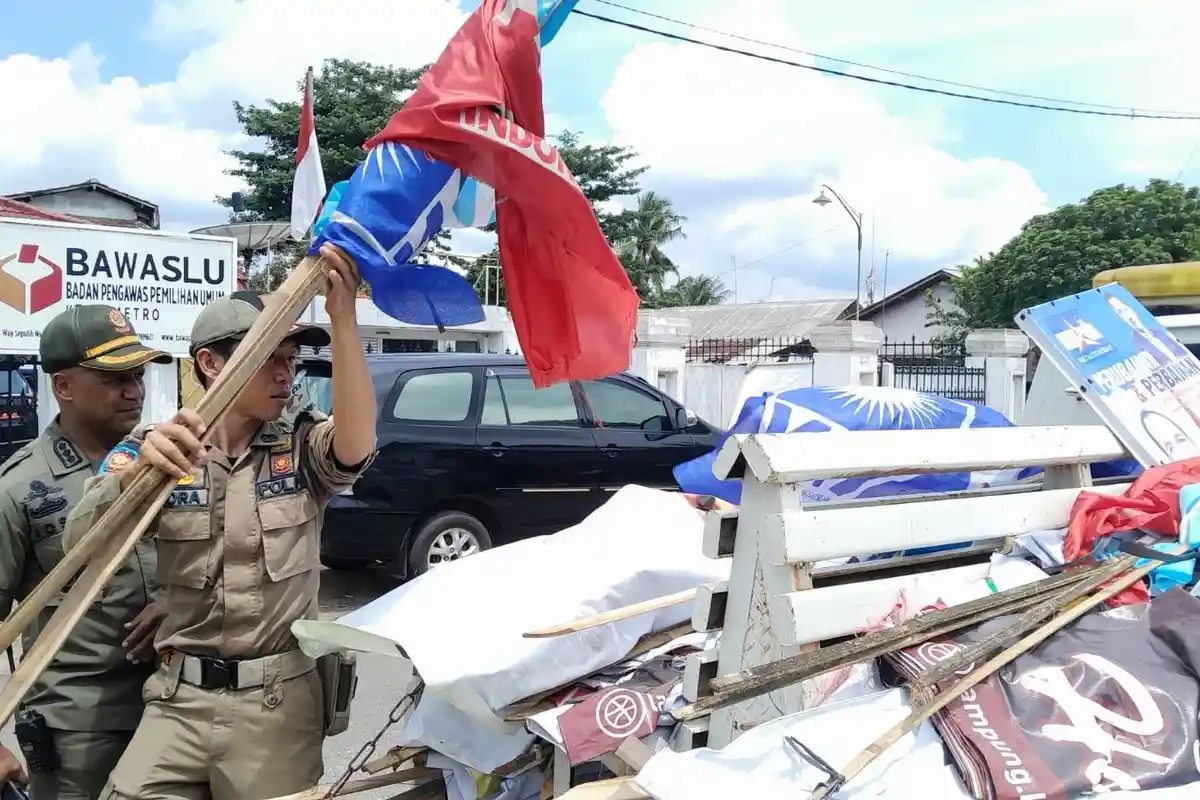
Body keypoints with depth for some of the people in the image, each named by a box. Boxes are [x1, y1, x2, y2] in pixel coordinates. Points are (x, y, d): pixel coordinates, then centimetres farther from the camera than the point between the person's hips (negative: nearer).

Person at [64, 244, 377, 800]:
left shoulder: (303, 448, 0)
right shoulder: (158, 452, 0)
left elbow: (356, 444, -22)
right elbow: (80, 545, -12)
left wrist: (343, 318, -33)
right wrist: (135, 471, -33)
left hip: (280, 699, 0)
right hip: (180, 697, 1)